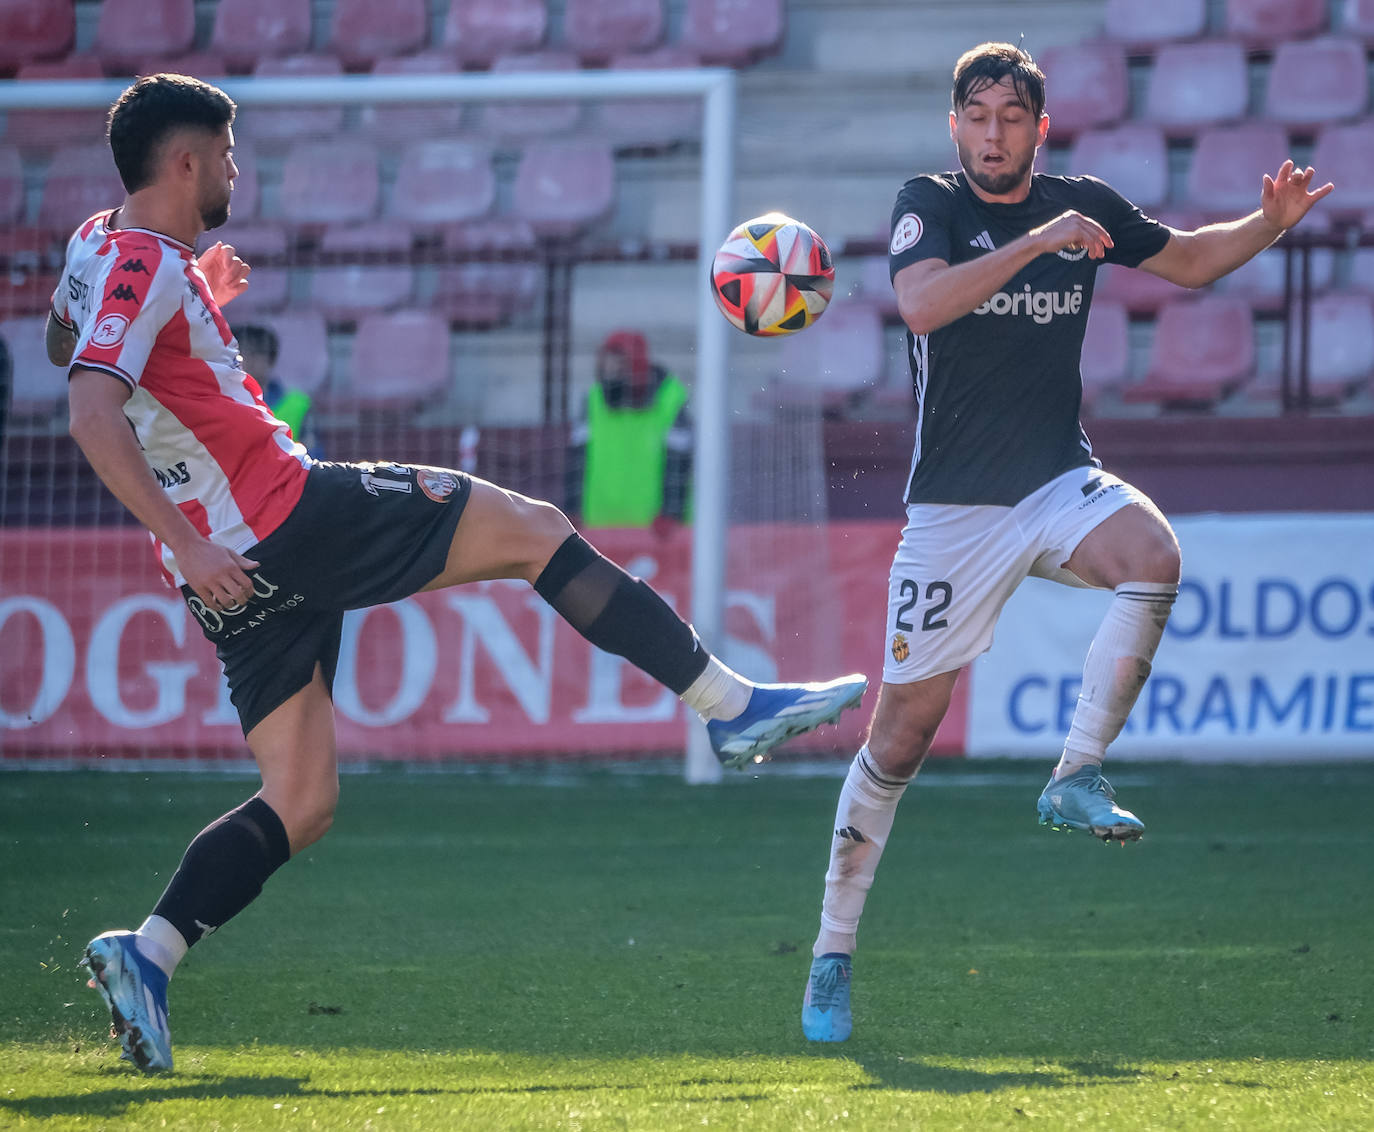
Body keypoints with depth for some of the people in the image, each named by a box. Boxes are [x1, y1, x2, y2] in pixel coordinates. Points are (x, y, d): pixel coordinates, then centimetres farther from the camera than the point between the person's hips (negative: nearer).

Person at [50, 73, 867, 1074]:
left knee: (301, 805, 10)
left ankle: (146, 956, -4)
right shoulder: (145, 267, -13)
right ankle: (733, 705, 1)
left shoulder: (98, 249, 15)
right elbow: (92, 411, -27)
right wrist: (184, 539, -32)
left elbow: (65, 343, 38)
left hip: (234, 576, 10)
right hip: (288, 514, -10)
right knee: (537, 530, 0)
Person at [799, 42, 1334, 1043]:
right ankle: (834, 951, 10)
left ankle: (1077, 776, -20)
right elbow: (921, 303, -26)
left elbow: (1190, 259, 20)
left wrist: (1270, 223, 2)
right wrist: (1035, 242, -32)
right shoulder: (929, 205, -6)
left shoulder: (1084, 206, 4)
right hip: (954, 506, -3)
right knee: (903, 731, -2)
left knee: (1153, 556, -32)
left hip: (1060, 482, 3)